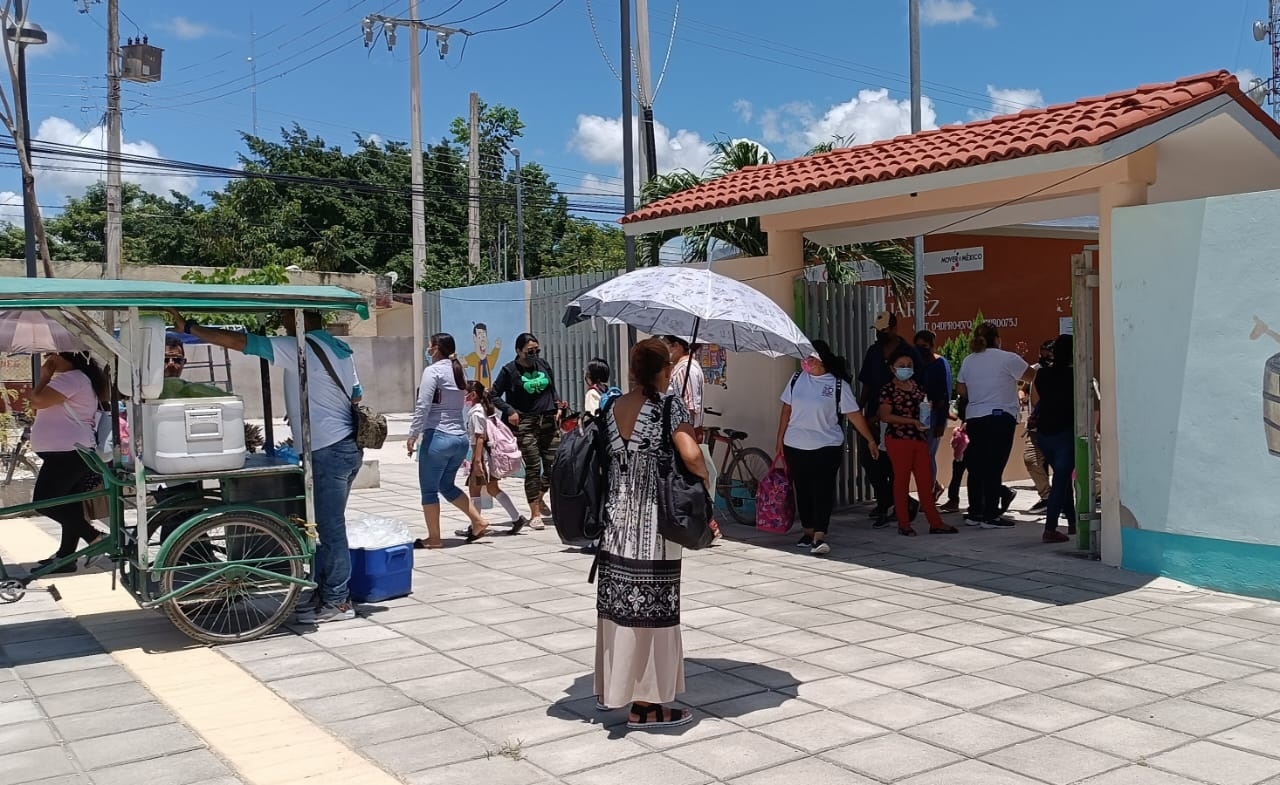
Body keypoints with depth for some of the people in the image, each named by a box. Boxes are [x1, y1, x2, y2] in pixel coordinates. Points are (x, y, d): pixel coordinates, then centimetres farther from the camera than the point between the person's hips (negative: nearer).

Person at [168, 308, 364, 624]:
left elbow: (238, 342, -16)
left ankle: (338, 602, 3)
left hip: (328, 452, -10)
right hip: (347, 445, 10)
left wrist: (188, 327, -9)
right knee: (327, 526, 15)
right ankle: (325, 591, 21)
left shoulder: (299, 348, -13)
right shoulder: (340, 348, 13)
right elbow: (357, 396, 20)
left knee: (330, 528, -3)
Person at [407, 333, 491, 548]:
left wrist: (413, 435, -9)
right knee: (447, 485, 21)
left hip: (438, 436, -8)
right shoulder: (458, 372, 14)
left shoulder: (433, 370, -8)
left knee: (429, 489, 4)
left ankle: (434, 538, 9)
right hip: (461, 438, 8)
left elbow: (423, 406, -13)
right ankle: (478, 522, 14)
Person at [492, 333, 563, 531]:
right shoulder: (509, 371, -3)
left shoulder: (543, 364, 11)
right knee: (533, 468, -6)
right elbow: (494, 395, 1)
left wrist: (558, 407, 8)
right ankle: (535, 514, 2)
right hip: (526, 424, -5)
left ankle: (539, 499, 29)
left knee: (554, 464, 3)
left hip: (549, 421, 5)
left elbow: (553, 389, 22)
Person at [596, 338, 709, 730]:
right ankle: (645, 705, 10)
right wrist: (704, 478, -4)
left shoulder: (612, 408, 7)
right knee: (651, 609, 2)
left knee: (619, 605, 13)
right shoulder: (668, 404, -9)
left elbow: (607, 456, 12)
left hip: (616, 522, 6)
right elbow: (691, 455, -21)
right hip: (653, 527, -6)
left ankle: (616, 688, 26)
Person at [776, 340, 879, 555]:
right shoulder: (797, 379, 5)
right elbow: (787, 409, 11)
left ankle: (820, 536, -14)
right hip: (795, 446, 4)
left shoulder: (838, 384, -6)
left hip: (826, 446, -4)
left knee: (823, 490, -9)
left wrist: (871, 440, -2)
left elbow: (854, 414, -3)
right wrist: (780, 438, 11)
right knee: (803, 491, 10)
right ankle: (808, 532, 22)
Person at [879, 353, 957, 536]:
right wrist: (912, 421, -17)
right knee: (902, 480, 0)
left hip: (920, 438, 6)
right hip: (898, 439, -6)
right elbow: (885, 416, -12)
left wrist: (927, 413, 3)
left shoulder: (918, 387, 15)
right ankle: (903, 524, 8)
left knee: (926, 480, 5)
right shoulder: (888, 390, -4)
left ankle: (935, 522, 8)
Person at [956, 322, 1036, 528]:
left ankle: (975, 512, 16)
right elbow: (1032, 376, 3)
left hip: (974, 418, 6)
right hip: (1000, 417, -5)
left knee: (976, 466, 11)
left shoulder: (968, 361, 8)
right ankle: (991, 516, -2)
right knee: (995, 467, -4)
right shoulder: (1008, 359, -7)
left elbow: (962, 390, 13)